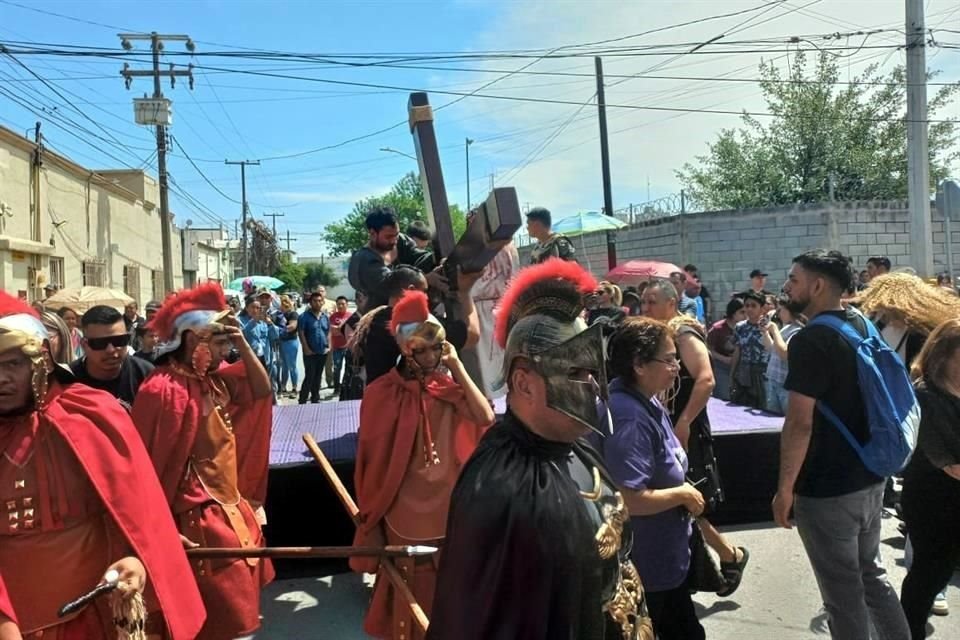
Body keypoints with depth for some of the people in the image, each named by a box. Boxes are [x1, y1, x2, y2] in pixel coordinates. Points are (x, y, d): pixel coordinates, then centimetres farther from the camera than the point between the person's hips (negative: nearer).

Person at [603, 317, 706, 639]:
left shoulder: (648, 403, 2)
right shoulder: (629, 419, -30)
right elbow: (630, 500, -32)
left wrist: (684, 489, 3)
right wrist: (683, 494, -18)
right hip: (644, 566, -10)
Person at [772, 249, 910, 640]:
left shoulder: (810, 341, -21)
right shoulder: (863, 325, 6)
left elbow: (800, 423, -24)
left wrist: (784, 488, -15)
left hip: (826, 490, -9)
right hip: (870, 479, 9)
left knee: (843, 591, 7)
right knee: (870, 572, 24)